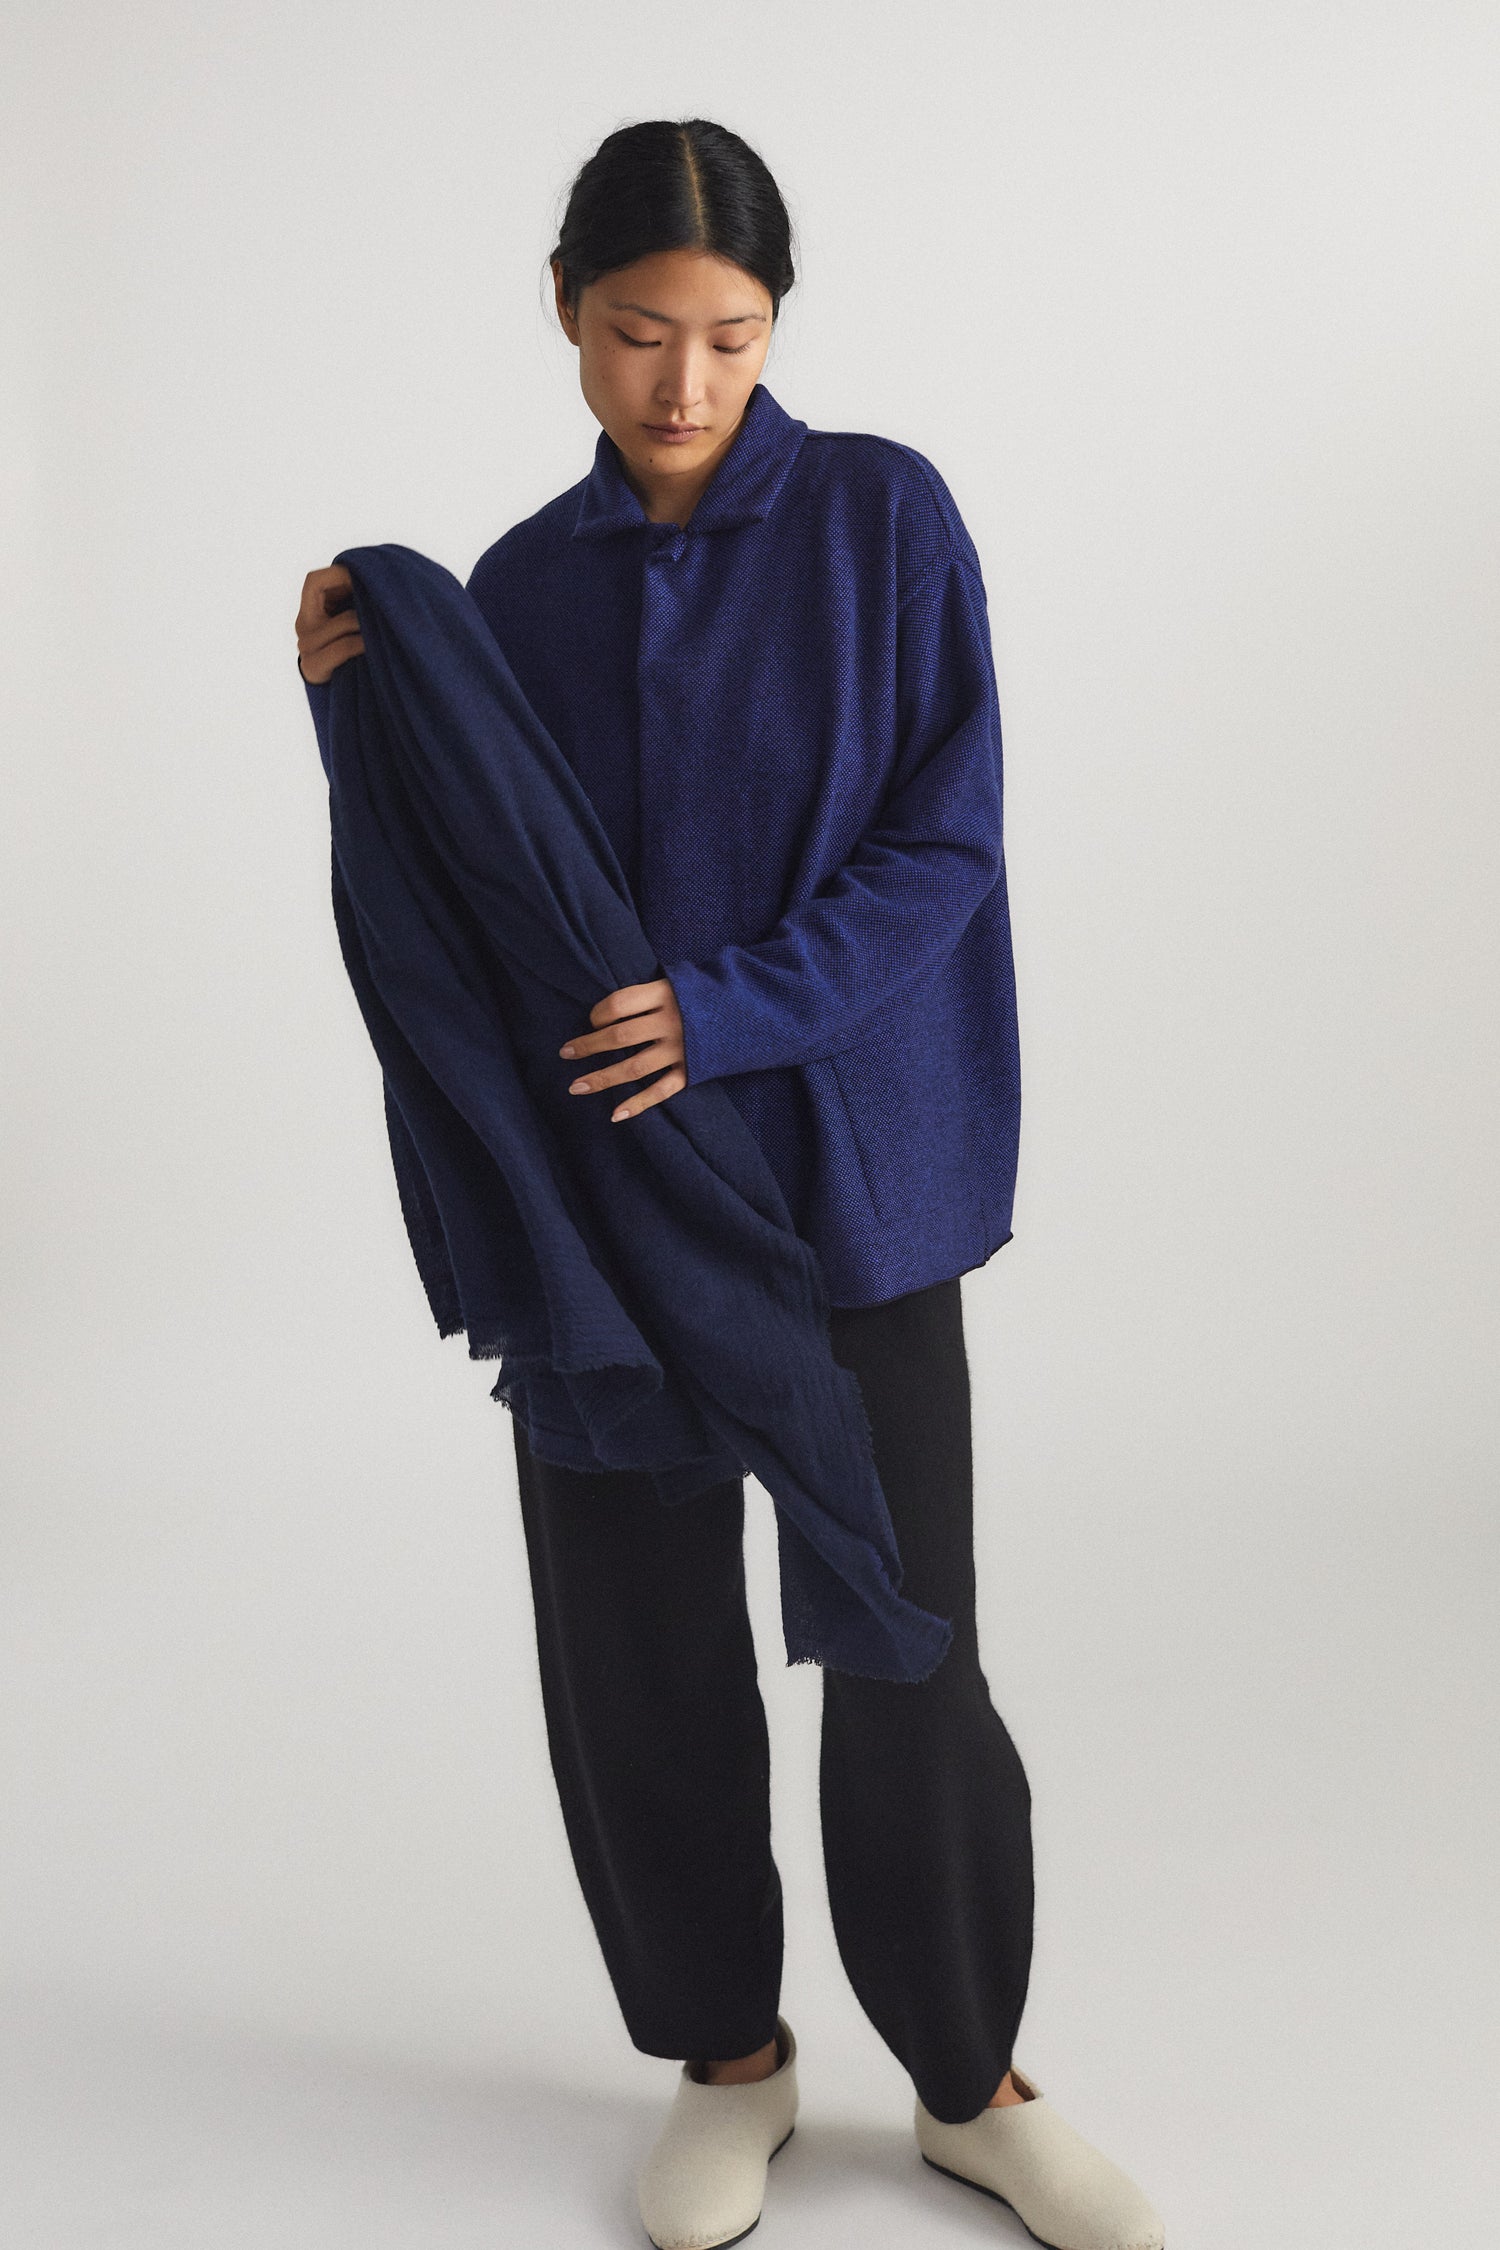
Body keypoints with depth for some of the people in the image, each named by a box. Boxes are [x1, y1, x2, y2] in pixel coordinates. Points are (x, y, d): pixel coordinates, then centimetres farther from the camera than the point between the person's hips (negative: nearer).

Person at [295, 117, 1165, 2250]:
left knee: (906, 1647, 2)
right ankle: (728, 2052, 29)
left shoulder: (886, 516, -2)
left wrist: (739, 1009, -20)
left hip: (853, 1172, -2)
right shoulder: (523, 584, 7)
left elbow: (947, 837, -7)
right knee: (638, 1638, 8)